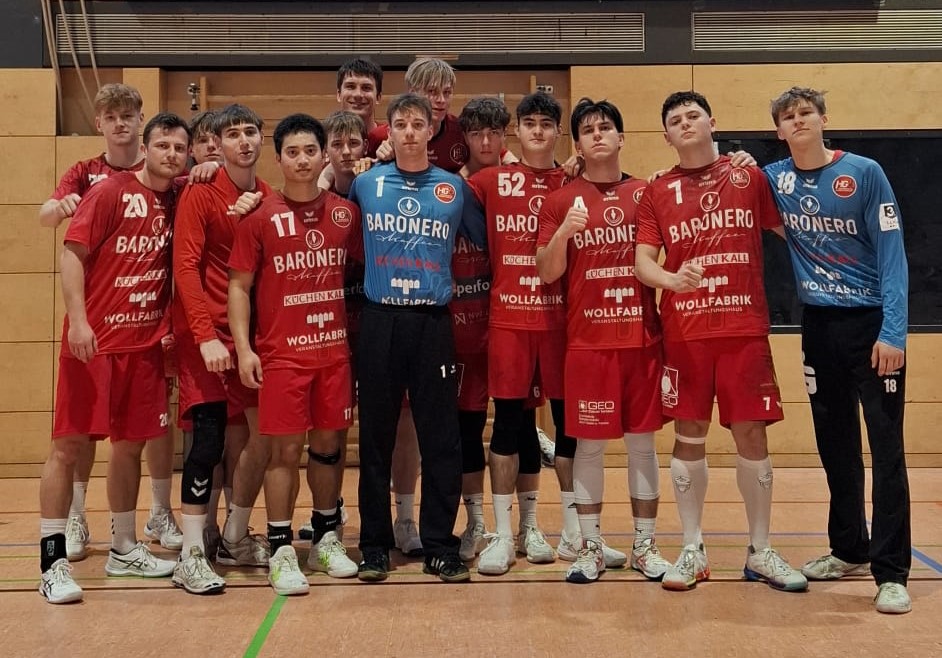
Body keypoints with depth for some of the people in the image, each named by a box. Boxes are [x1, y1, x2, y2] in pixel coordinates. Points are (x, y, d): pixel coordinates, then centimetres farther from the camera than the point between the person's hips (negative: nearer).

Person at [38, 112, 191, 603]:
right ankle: (53, 560, 4)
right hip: (94, 341, -5)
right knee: (67, 446, -3)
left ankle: (124, 549, 26)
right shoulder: (110, 192, -6)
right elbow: (72, 252, -11)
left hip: (146, 343, 5)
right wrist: (77, 320, -19)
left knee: (130, 445, 12)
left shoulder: (177, 203, 8)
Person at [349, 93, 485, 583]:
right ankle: (375, 546, 16)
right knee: (376, 437, 5)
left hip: (433, 322, 0)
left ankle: (441, 547, 12)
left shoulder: (455, 188, 8)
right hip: (380, 321, 0)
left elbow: (483, 241, 16)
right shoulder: (365, 183, 7)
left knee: (441, 439, 1)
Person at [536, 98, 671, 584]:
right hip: (587, 340, -1)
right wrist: (562, 233, -17)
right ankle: (590, 548, 14)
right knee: (588, 443, 3)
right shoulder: (561, 201, 3)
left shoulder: (645, 194, 8)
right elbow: (546, 272, -1)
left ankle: (644, 546, 18)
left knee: (642, 441, 7)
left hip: (642, 338, 2)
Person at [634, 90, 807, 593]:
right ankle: (692, 551, 15)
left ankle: (760, 552, 17)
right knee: (689, 435, 4)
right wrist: (671, 279, -21)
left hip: (745, 328, 0)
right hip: (684, 330, 0)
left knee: (751, 433, 4)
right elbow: (642, 261, -1)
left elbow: (788, 231, 11)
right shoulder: (657, 193, 6)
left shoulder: (748, 176, 6)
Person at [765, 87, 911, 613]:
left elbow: (892, 253, -9)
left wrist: (893, 331, -18)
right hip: (819, 327, 4)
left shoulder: (864, 173, -7)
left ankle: (892, 572, 0)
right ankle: (850, 550, 27)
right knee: (836, 446, 12)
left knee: (886, 449, -5)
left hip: (872, 323, -4)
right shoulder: (774, 179, 4)